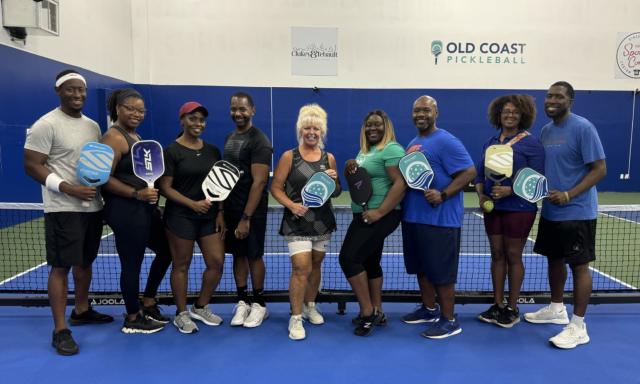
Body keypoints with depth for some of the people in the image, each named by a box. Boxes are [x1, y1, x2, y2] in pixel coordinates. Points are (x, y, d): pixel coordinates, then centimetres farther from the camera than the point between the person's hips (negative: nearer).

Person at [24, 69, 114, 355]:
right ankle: (60, 331, 5)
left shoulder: (93, 125, 12)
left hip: (92, 206, 7)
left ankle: (81, 311, 34)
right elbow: (32, 166, -13)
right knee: (61, 266, -3)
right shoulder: (46, 125, -10)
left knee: (85, 262, 17)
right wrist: (68, 188, -24)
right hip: (63, 209, -7)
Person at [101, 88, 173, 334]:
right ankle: (132, 319, 18)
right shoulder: (114, 138, -13)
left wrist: (152, 189, 10)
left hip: (146, 209, 10)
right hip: (126, 211, -10)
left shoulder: (135, 136, 16)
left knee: (165, 251, 18)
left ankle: (148, 305, 32)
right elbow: (105, 179, -20)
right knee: (132, 264, 1)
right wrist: (136, 193, -26)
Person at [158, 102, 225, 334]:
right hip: (181, 217, -5)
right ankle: (182, 314, 22)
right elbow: (165, 187, -11)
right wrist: (193, 204, -20)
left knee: (217, 262, 3)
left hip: (209, 217, 5)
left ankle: (201, 307, 25)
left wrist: (220, 213, 4)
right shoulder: (172, 151, -7)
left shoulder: (212, 150, 9)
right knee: (182, 265, 6)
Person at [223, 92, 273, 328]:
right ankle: (242, 302, 22)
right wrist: (221, 208, 10)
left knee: (254, 256, 3)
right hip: (230, 208, 7)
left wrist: (246, 217, -22)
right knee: (238, 255, 11)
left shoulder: (259, 142, -14)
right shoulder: (229, 138, 11)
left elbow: (259, 182, -19)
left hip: (252, 211, -7)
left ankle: (259, 304, 17)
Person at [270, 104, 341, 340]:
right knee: (301, 268, -12)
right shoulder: (289, 157, -3)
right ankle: (295, 318, 0)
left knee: (315, 265, 15)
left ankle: (310, 306, 34)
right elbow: (275, 187, -4)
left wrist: (334, 181, -10)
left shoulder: (329, 158, 6)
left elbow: (336, 193, 12)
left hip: (323, 221, 4)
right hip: (297, 222, -4)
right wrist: (291, 205, -19)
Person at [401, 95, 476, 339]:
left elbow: (469, 172, -17)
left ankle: (449, 321, 13)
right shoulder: (413, 143, 16)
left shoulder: (446, 141, -11)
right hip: (413, 217, 9)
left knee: (440, 271, -1)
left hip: (439, 219, -9)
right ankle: (429, 309, 33)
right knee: (421, 267, 17)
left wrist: (442, 195, -25)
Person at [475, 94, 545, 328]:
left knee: (513, 256, 4)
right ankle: (497, 305, 21)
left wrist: (509, 190, -22)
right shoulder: (490, 142, 10)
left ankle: (512, 309, 18)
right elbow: (479, 173, 13)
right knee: (497, 255, 10)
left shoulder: (531, 143, -6)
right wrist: (481, 195, -4)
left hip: (518, 209, -5)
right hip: (492, 208, 5)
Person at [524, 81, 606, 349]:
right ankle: (556, 309, 34)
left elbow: (599, 169, -15)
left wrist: (568, 195, -24)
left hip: (576, 212, -8)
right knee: (554, 259, 17)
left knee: (579, 265, 0)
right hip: (550, 211, 8)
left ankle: (578, 326, 9)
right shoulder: (546, 130, 10)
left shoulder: (583, 128, -13)